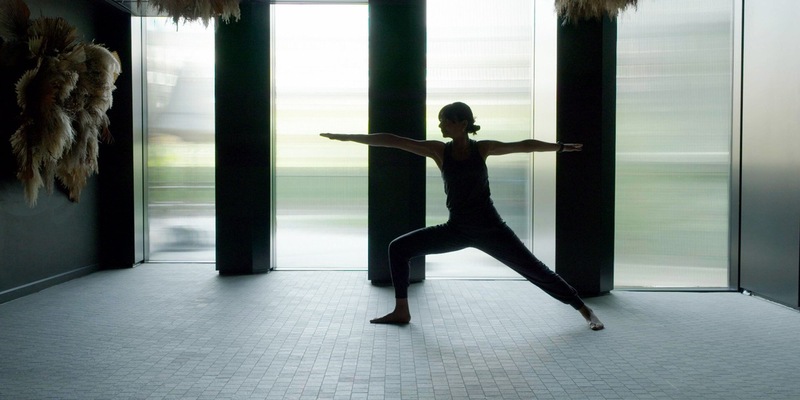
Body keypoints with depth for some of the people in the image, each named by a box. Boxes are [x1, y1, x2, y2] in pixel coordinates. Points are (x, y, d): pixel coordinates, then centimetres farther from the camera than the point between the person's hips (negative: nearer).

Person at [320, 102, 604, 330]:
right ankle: (401, 311, 7)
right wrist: (348, 137, -6)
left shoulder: (482, 148, -4)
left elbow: (523, 146, 4)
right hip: (457, 229, 3)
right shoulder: (439, 150, -3)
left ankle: (584, 310, 17)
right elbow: (393, 141, -6)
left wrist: (559, 146, 2)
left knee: (534, 269, 0)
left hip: (489, 228, -2)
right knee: (399, 248, -3)